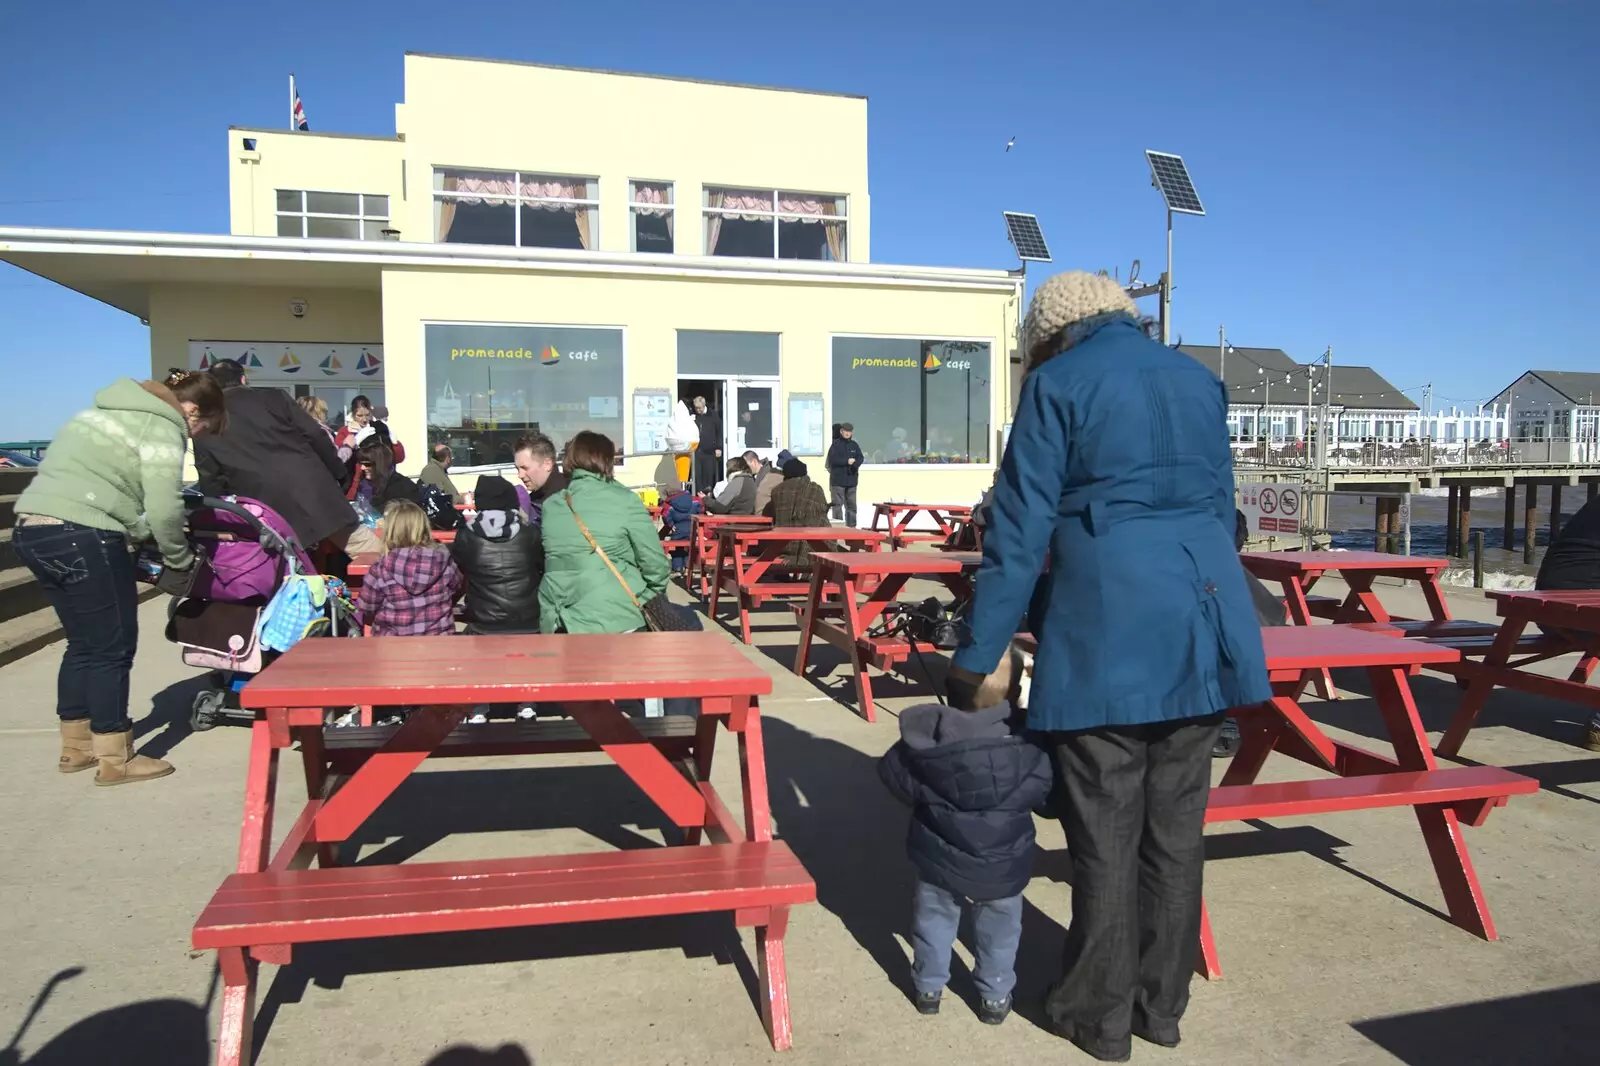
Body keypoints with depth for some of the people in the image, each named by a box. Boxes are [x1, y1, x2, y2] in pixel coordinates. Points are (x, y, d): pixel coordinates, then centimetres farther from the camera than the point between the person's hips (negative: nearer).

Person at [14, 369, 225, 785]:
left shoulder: (111, 411, 24)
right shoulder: (161, 426, -5)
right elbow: (164, 508, -15)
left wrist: (152, 548, 17)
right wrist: (179, 560, 2)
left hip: (31, 529, 9)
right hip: (83, 536, -9)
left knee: (83, 644, 19)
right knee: (112, 649, 0)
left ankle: (76, 746, 28)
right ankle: (115, 759, 6)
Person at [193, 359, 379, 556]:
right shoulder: (273, 397, 8)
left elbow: (210, 483, 9)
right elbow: (315, 435, 3)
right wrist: (338, 475, 11)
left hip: (266, 509, 0)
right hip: (312, 487, 0)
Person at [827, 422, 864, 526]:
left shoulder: (854, 445, 13)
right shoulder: (835, 444, 0)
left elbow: (860, 457, 3)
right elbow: (832, 459, -11)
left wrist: (855, 465, -18)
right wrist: (847, 461, -11)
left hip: (851, 479, 5)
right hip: (838, 480, -4)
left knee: (851, 504, 8)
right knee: (837, 504, -6)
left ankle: (851, 525, 14)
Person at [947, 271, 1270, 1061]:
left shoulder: (1058, 384, -1)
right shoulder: (1199, 380, 16)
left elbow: (1020, 530, -6)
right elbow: (1221, 512, 20)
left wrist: (976, 659, -2)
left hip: (1108, 630, -6)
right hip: (1202, 619, 6)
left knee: (1105, 834, 6)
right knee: (1177, 825, 14)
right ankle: (1162, 1003, 29)